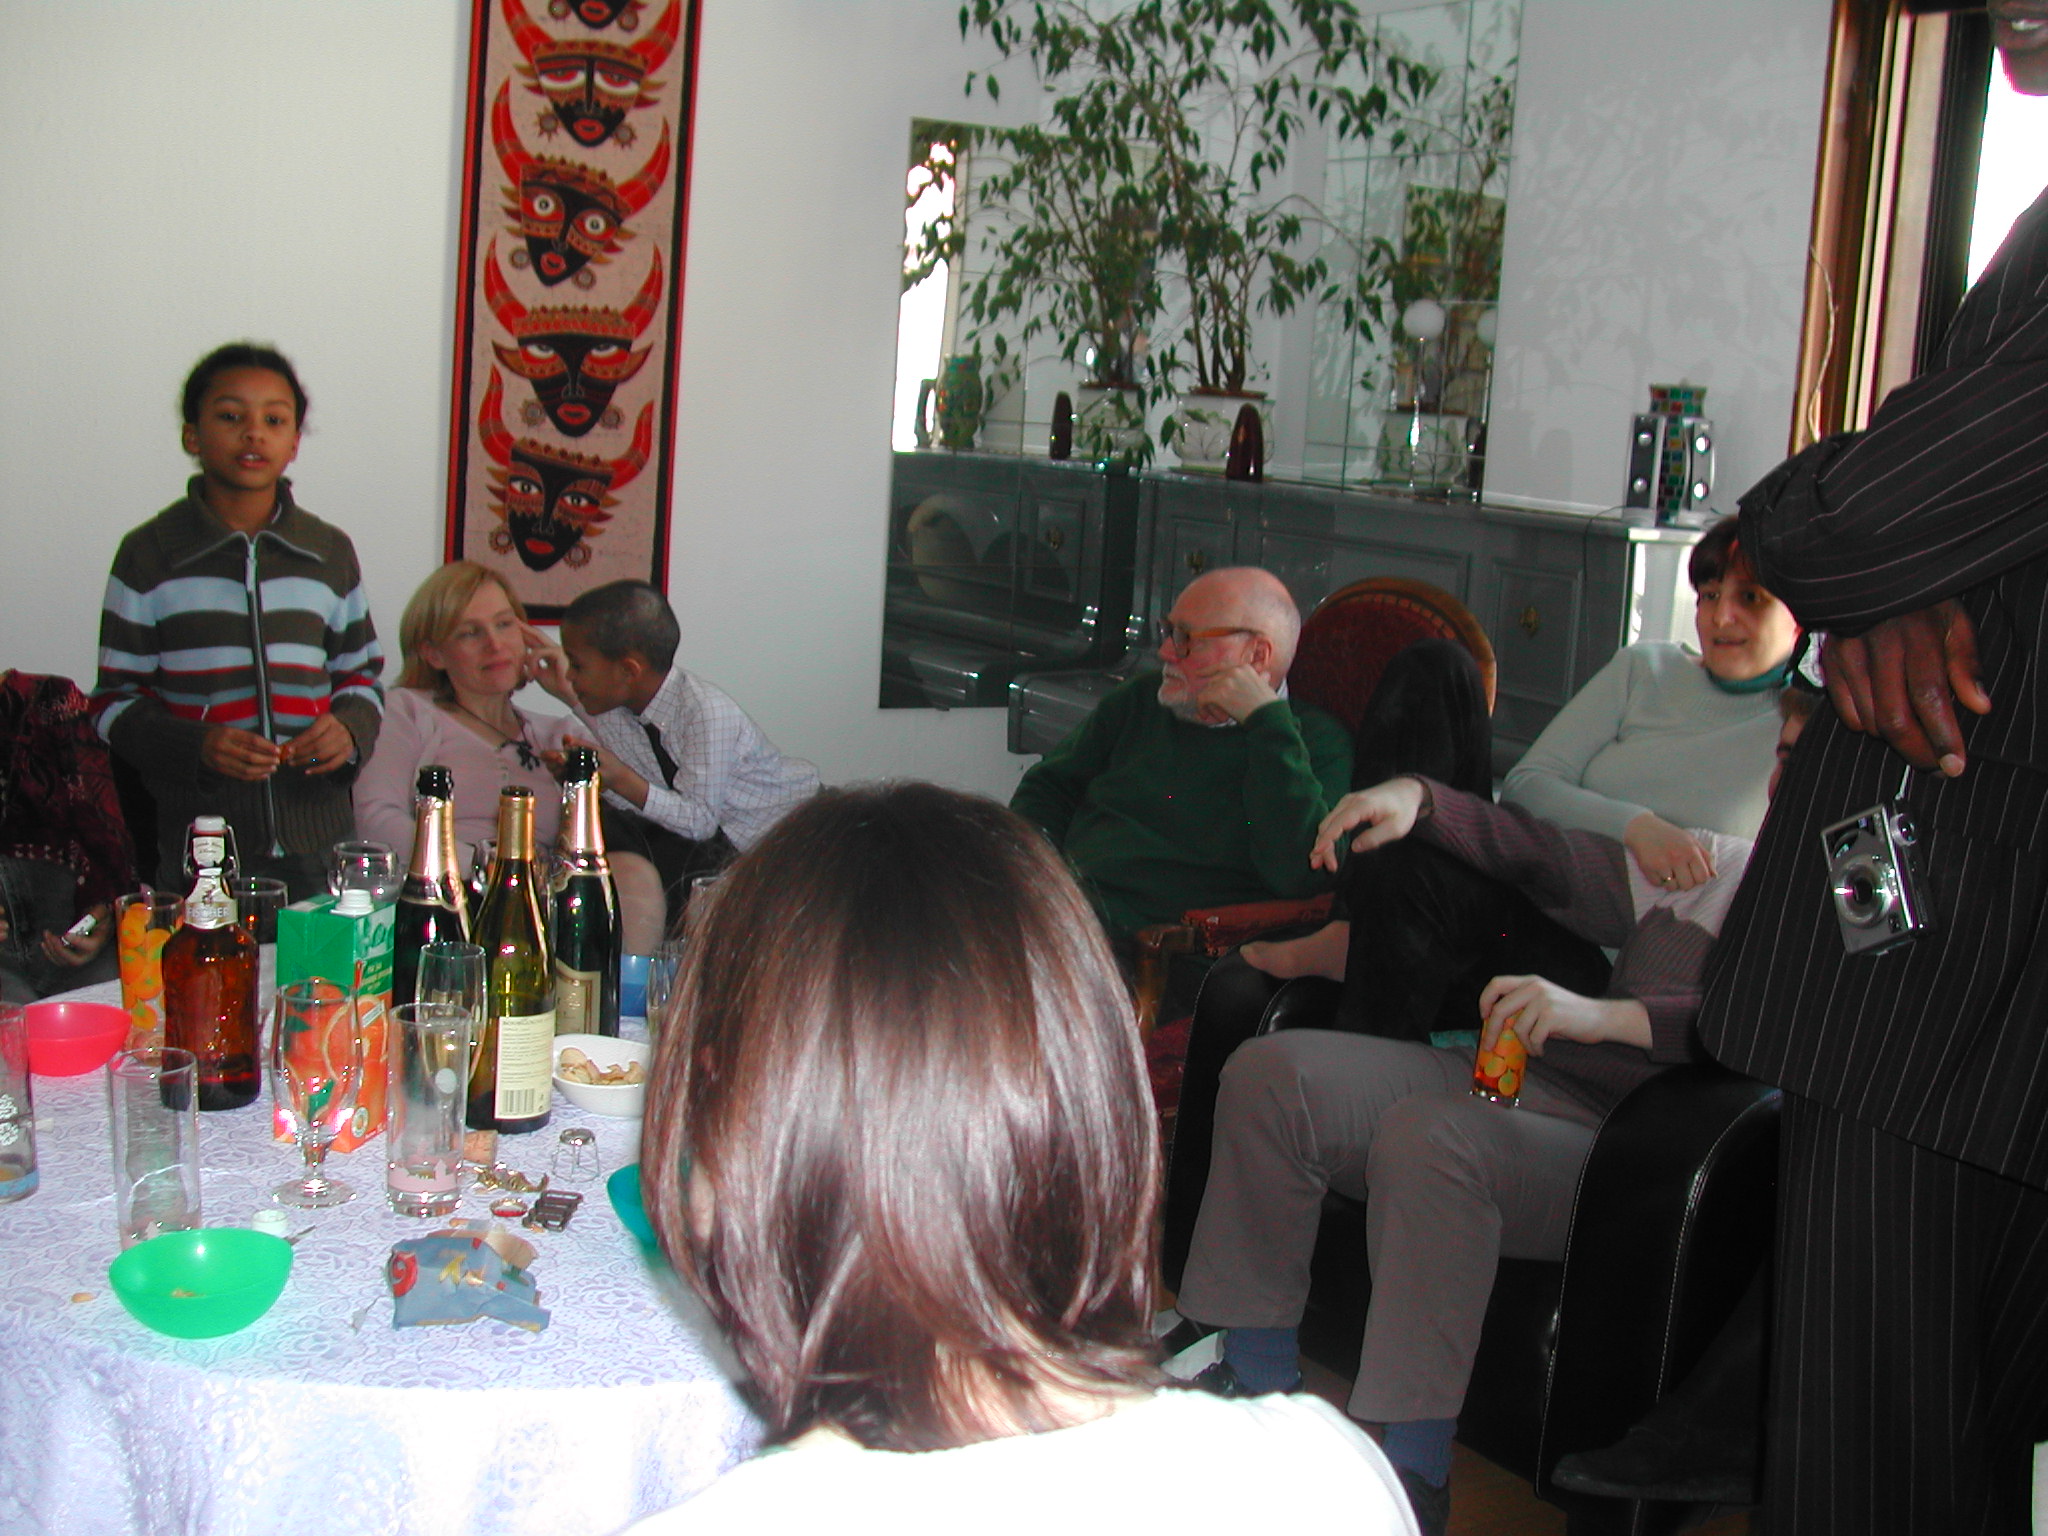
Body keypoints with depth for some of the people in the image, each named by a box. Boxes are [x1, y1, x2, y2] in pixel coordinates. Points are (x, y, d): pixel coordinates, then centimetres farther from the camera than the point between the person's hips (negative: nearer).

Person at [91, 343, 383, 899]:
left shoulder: (331, 553, 9)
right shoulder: (149, 554, 2)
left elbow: (361, 678, 17)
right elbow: (114, 702, 3)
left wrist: (350, 730, -5)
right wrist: (197, 746, -16)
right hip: (198, 839, -2)